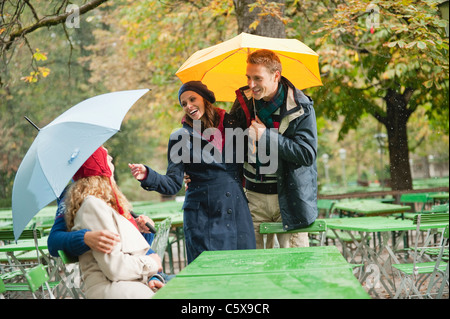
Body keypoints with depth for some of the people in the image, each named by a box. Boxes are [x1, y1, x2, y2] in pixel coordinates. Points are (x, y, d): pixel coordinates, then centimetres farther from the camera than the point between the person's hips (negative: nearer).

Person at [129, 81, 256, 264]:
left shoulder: (231, 124, 9)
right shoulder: (180, 137, 4)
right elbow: (173, 184, -1)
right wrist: (147, 176, -16)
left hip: (238, 214, 2)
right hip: (203, 217, -2)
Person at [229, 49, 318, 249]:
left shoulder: (300, 108, -8)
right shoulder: (244, 101, 2)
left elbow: (307, 154, -16)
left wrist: (266, 136, -17)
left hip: (289, 199, -2)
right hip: (254, 197, 3)